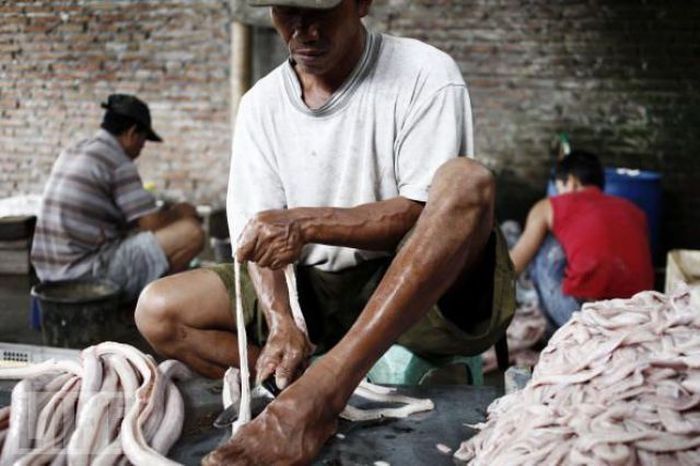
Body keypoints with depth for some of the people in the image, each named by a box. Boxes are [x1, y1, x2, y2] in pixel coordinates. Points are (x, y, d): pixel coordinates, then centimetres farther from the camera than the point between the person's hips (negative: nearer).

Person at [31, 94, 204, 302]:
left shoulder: (72, 152, 16)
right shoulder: (118, 162, -12)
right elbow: (152, 224, -12)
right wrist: (178, 213, 9)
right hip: (89, 272, -10)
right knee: (191, 232, -14)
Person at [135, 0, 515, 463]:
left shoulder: (426, 74, -8)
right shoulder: (261, 103, 4)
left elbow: (422, 214, -15)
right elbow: (259, 238, -1)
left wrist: (306, 223, -25)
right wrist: (282, 324, -18)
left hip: (423, 291, -4)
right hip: (313, 291, 5)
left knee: (466, 180, -32)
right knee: (158, 311, -8)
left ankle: (320, 391, -37)